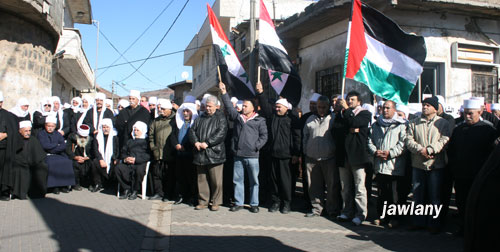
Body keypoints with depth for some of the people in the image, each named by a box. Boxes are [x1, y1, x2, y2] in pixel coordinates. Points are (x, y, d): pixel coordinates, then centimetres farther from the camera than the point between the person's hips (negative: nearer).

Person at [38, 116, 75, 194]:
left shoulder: (58, 134, 17)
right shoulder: (41, 134, 9)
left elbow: (63, 146, 2)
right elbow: (44, 145, -9)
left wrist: (51, 150, -9)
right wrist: (57, 145, -2)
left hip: (58, 155, 3)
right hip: (46, 156, -3)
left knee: (67, 162, -26)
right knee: (51, 163, -35)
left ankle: (64, 185, -20)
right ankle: (54, 186, -27)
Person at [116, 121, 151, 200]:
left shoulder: (146, 142, 15)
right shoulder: (129, 141, 33)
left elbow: (148, 156, -1)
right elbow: (123, 152, 22)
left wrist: (136, 159, -14)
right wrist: (125, 158, -2)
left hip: (141, 163, -4)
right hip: (128, 164, 5)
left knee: (139, 170, -38)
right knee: (119, 167, -27)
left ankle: (135, 191, -17)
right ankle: (126, 190, -18)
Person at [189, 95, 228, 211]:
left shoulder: (221, 118, 1)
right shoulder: (200, 118, 17)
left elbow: (221, 133, -12)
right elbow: (192, 131, 12)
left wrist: (207, 143, -17)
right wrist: (196, 142, -8)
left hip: (214, 153, -5)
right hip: (200, 154, 5)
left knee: (216, 180, -2)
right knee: (202, 179, 10)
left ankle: (215, 202, 10)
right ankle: (203, 201, 19)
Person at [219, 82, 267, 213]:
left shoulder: (259, 120, 3)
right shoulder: (238, 116, 12)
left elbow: (264, 136, 2)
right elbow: (229, 106, 11)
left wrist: (256, 146, -9)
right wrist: (224, 92, 6)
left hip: (252, 156, -3)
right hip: (238, 155, 3)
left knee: (254, 181, 4)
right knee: (237, 179, 9)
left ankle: (254, 204, 14)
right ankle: (238, 202, 20)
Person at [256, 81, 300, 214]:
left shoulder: (292, 119, -3)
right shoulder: (272, 116, 13)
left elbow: (297, 137, -5)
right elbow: (265, 106, 7)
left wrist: (296, 154, -9)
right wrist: (260, 93, -5)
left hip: (286, 155, -5)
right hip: (273, 154, 5)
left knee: (285, 179, 1)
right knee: (274, 179, 9)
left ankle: (286, 203, 13)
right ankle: (275, 201, 20)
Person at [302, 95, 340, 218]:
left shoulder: (333, 119, 2)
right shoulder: (310, 119, 14)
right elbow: (305, 137, 18)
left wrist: (336, 152, -5)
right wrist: (306, 152, 12)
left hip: (329, 158, -3)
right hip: (312, 159, 4)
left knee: (332, 185, 1)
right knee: (314, 186, 8)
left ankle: (332, 210, 13)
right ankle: (317, 208, 19)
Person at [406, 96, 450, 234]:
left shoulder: (443, 123, 3)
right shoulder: (414, 123, 10)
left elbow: (444, 140, -9)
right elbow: (409, 140, 1)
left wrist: (429, 150, -19)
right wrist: (420, 150, -15)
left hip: (436, 164, -3)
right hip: (418, 164, 3)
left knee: (435, 196, 2)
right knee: (418, 195, 9)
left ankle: (434, 223, 12)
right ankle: (419, 222, 20)